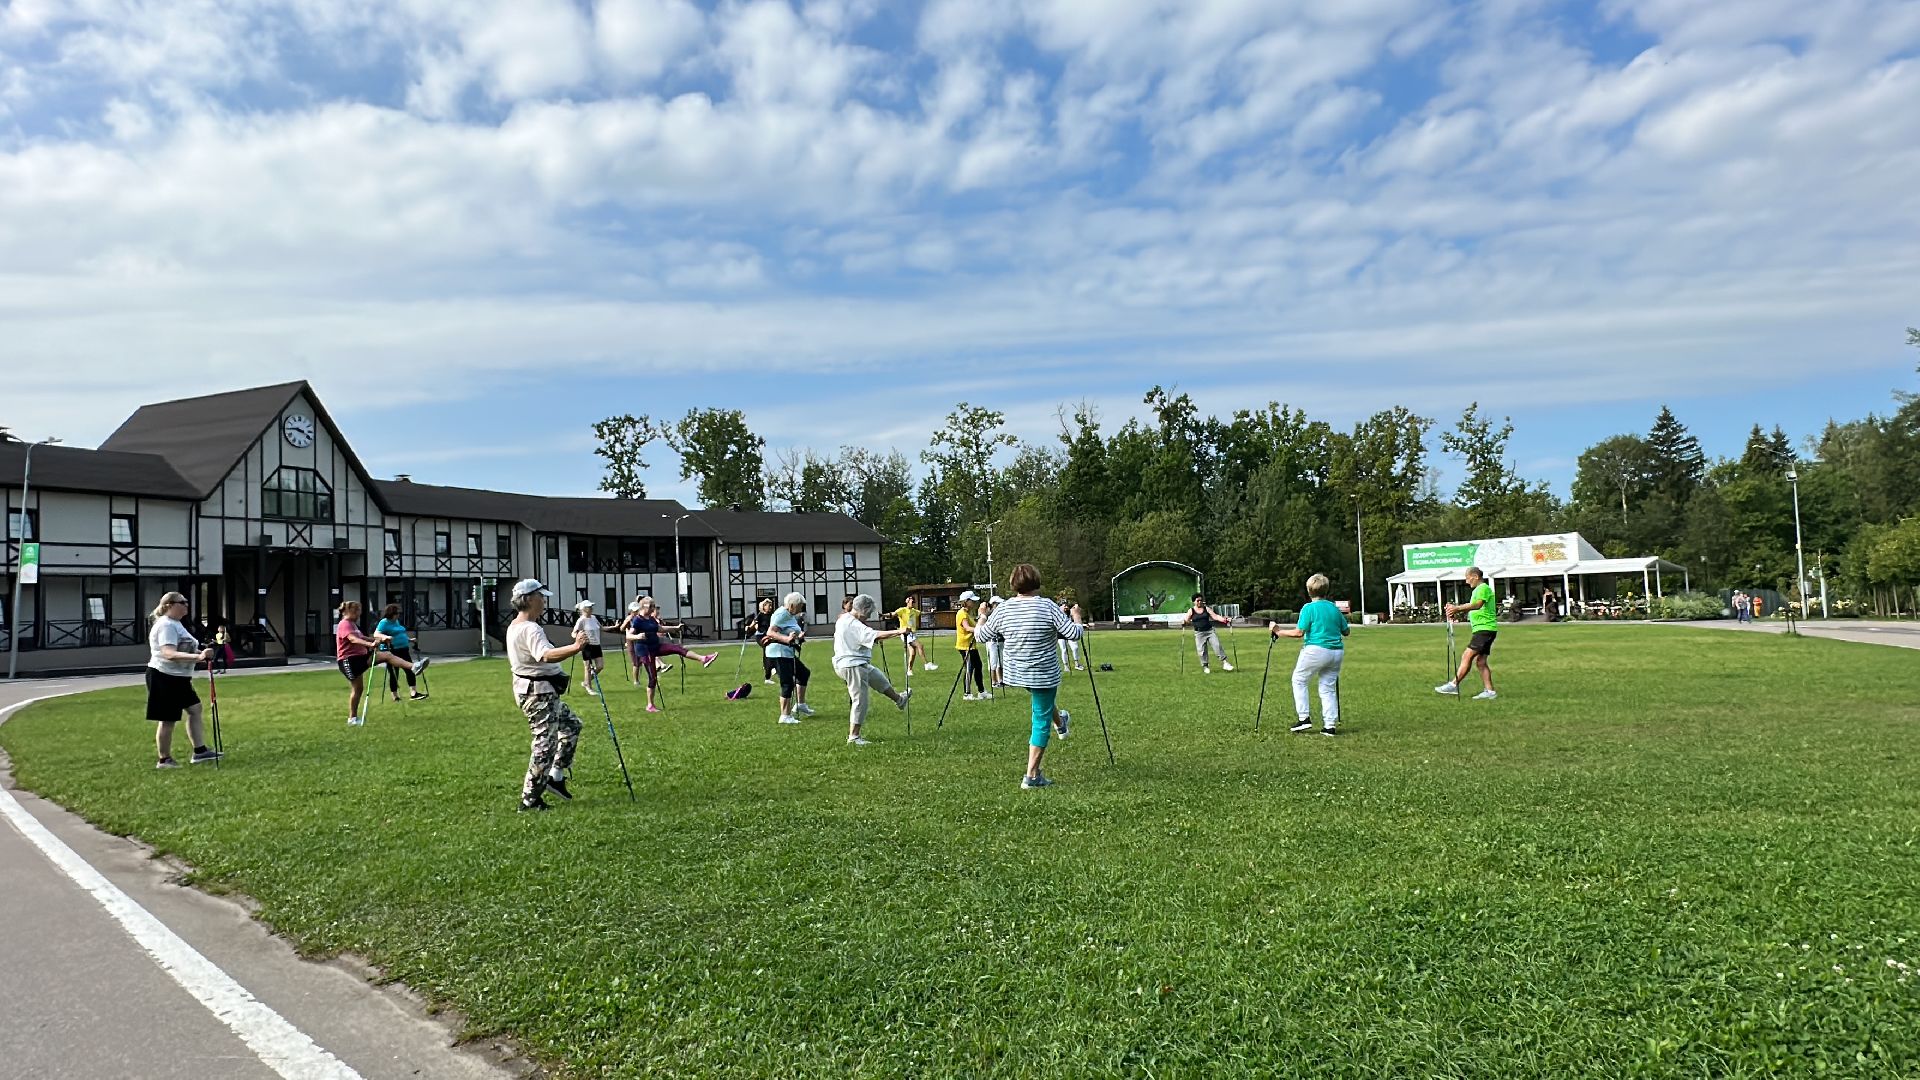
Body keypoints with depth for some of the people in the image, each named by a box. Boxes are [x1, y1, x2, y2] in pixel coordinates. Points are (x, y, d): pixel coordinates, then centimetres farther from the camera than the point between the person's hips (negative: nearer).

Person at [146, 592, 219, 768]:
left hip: (178, 678, 11)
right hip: (164, 677, -11)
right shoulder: (165, 625, -20)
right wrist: (197, 657, -45)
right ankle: (164, 760, 10)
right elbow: (169, 654, -34)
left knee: (194, 708, 12)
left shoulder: (176, 624, 13)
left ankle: (200, 751, 15)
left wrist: (201, 653, 9)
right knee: (168, 719, -2)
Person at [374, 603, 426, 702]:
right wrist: (386, 637, -36)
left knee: (410, 670, 1)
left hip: (403, 649, 8)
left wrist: (409, 640, 28)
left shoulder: (397, 622, 17)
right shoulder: (384, 622, -9)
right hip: (392, 651, -8)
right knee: (393, 673, 1)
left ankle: (413, 693, 0)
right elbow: (376, 634, -21)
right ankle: (395, 696, 9)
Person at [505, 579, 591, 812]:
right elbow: (546, 655, -41)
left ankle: (555, 776, 22)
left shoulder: (514, 626, 12)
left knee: (571, 725, 20)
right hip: (538, 693, -11)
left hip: (536, 690, 11)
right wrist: (575, 648, -54)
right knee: (546, 743, -6)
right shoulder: (530, 629, -23)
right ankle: (530, 799, 0)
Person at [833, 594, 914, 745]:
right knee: (860, 700, -4)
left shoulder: (844, 619, 8)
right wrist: (899, 632, -34)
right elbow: (876, 635, -35)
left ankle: (898, 699, 51)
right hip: (853, 666, -11)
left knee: (879, 677, 28)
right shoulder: (853, 625, -25)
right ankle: (853, 737, 1)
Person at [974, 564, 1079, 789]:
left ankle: (1060, 723, 60)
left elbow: (982, 636, 6)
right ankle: (1032, 776, 7)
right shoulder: (1048, 607, -15)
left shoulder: (1003, 609, -6)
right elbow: (1074, 634, -13)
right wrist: (1076, 618, 8)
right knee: (1041, 721, 6)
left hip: (1015, 673, 4)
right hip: (1044, 674, -4)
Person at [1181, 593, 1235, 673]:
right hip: (1199, 633, -1)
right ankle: (1205, 667, 9)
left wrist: (1224, 619, -14)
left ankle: (1224, 663, -5)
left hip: (1210, 630, 1)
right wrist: (1184, 622, -22)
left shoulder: (1206, 609, 7)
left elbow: (1215, 616, 0)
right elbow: (1187, 621, 2)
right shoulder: (1191, 611, 4)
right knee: (1201, 650, -4)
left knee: (1217, 646, -9)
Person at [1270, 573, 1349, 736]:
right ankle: (1330, 725, 8)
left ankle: (1305, 718, 5)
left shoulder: (1309, 608, -7)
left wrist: (1278, 631, -3)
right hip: (1337, 652, 6)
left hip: (1316, 650, -6)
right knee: (1328, 687, 12)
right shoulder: (1334, 608, 10)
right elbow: (1346, 631, 16)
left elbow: (1299, 632, -13)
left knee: (1299, 680, 11)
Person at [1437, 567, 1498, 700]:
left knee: (1467, 656, -14)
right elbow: (1470, 607, 19)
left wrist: (1457, 608, -37)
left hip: (1485, 628, -10)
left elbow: (1478, 604, -27)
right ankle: (1489, 691, 9)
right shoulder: (1477, 590, 23)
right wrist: (1455, 609, 2)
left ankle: (1453, 685, -17)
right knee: (1480, 661, 8)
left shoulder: (1484, 588, -10)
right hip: (1482, 630, 10)